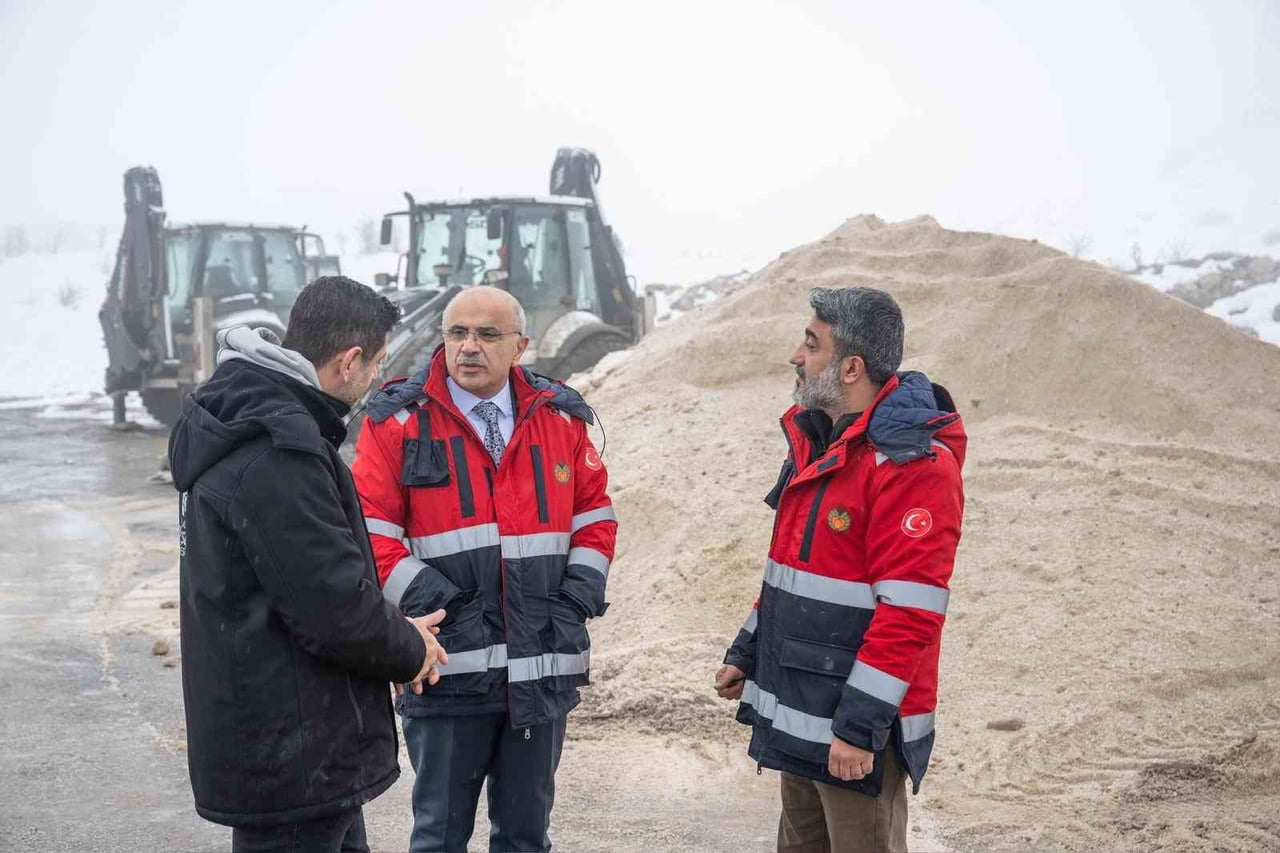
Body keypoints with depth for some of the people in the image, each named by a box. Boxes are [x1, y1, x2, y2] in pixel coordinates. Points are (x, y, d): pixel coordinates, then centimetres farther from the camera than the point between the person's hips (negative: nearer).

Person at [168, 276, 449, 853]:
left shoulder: (241, 427, 9)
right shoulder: (278, 456, -25)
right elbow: (334, 606, -24)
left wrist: (399, 632, 3)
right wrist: (410, 651, -5)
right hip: (289, 758, -10)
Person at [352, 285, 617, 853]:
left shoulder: (562, 418, 7)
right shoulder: (398, 422, -3)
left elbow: (595, 518, 11)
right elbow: (371, 533, -6)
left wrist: (574, 605, -1)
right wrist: (437, 604, -14)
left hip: (543, 672, 3)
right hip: (448, 669, -3)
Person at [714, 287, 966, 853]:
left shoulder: (914, 462, -19)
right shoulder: (816, 440, 11)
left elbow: (909, 610, -23)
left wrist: (861, 725, -23)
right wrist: (745, 655, 18)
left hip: (857, 726, -9)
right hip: (798, 715, 9)